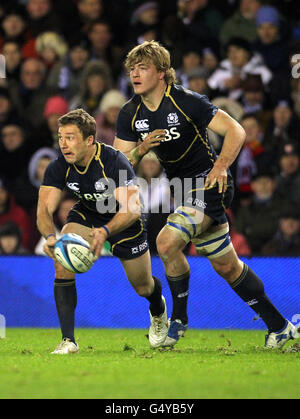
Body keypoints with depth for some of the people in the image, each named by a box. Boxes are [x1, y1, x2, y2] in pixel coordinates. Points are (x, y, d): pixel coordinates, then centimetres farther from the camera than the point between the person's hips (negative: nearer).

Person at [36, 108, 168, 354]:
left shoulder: (114, 162, -36)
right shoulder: (59, 168, -23)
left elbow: (132, 208, -43)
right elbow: (44, 209, -27)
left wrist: (105, 232, -61)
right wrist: (50, 236, -50)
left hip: (125, 222, -3)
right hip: (86, 214, 3)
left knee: (143, 287, 10)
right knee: (62, 261, -26)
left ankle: (158, 311, 51)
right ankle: (68, 340, -20)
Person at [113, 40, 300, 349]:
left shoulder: (186, 101, -17)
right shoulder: (129, 115, -1)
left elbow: (236, 130, -16)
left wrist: (220, 166, -30)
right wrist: (140, 150, -21)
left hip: (209, 182, -7)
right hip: (183, 189, 7)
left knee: (167, 242, -25)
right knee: (226, 266, 12)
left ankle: (179, 317, -4)